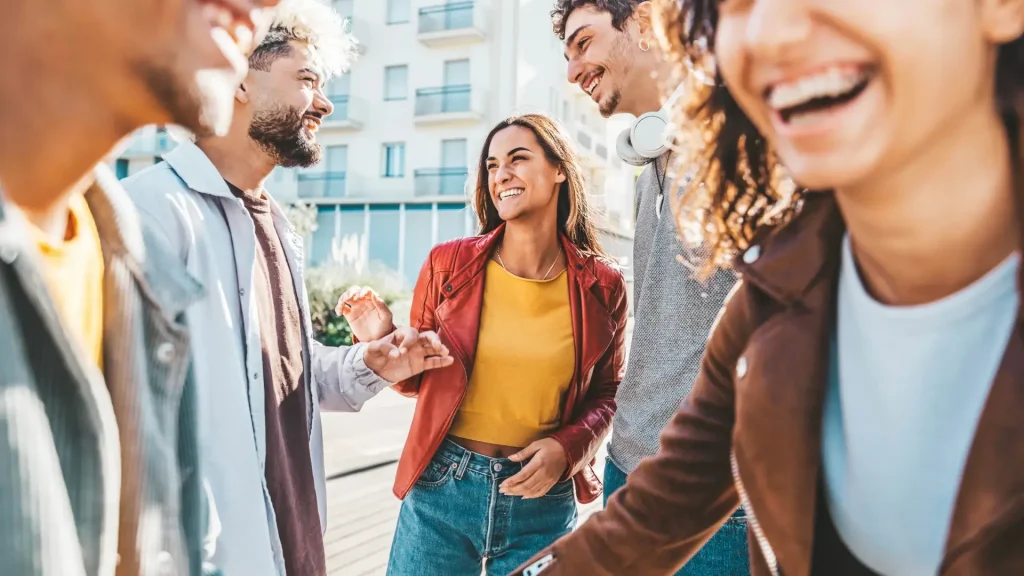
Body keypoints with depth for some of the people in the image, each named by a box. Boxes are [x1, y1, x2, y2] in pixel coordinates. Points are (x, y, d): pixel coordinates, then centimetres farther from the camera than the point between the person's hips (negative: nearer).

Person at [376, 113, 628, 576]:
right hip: (440, 489, 0)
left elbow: (606, 393, 6)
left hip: (543, 502, 1)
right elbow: (416, 379, 4)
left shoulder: (602, 285, -5)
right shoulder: (448, 263, -6)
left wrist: (568, 446, -10)